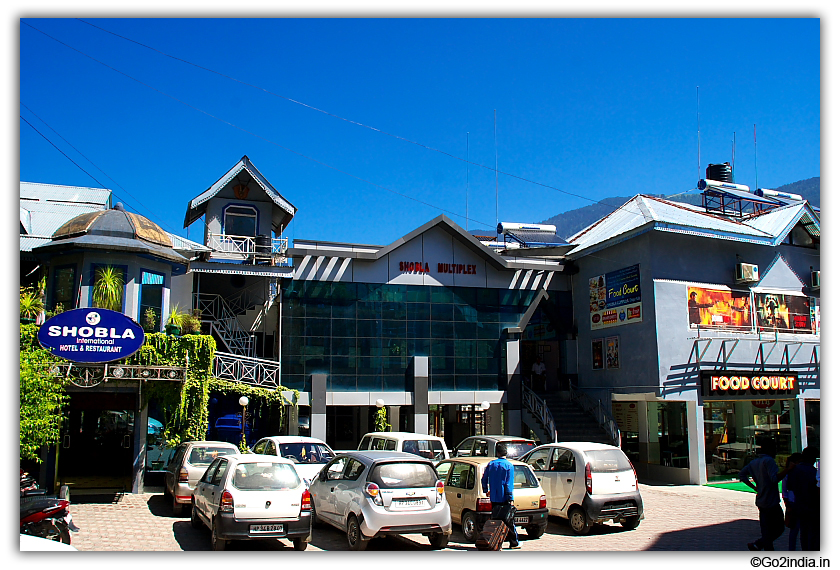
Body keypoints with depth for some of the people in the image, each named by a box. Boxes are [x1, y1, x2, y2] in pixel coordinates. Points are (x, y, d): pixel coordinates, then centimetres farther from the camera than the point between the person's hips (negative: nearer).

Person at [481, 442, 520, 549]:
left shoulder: (491, 464, 5)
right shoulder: (509, 465, -6)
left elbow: (484, 479, 11)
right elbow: (509, 484, -12)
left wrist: (486, 491, 26)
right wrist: (511, 499, -11)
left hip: (494, 498, 3)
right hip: (504, 499, -3)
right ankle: (514, 542, 9)